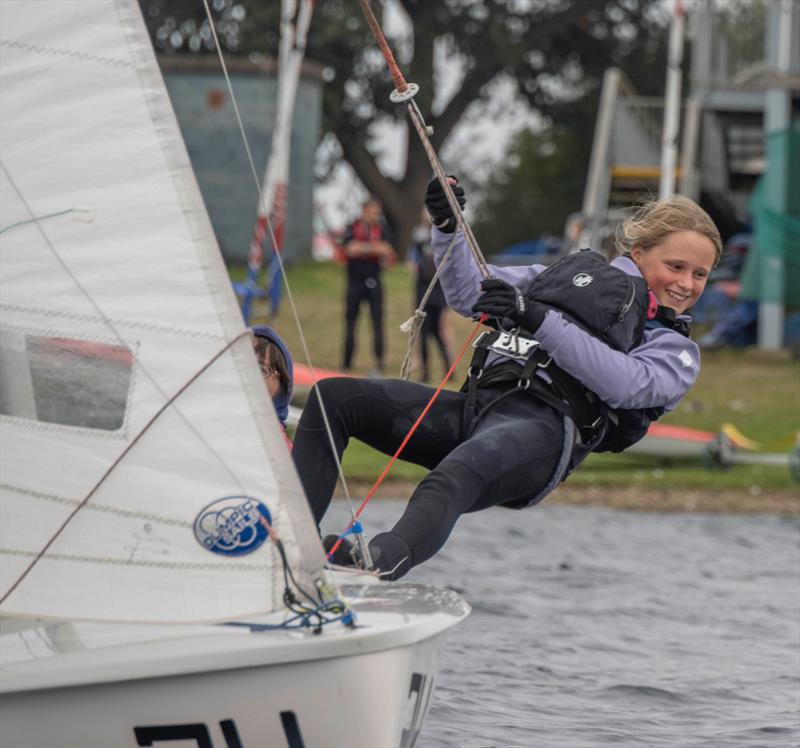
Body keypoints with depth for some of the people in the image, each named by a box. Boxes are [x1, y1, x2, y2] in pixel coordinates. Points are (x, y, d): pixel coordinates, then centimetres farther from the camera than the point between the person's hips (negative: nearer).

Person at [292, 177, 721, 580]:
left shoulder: (676, 351, 16)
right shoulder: (578, 271, 28)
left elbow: (624, 382, -7)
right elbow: (469, 294, 30)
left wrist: (538, 320, -16)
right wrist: (447, 228, 12)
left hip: (543, 428, -6)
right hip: (475, 405, 6)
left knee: (452, 479, -40)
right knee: (334, 399, -9)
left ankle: (384, 562, -68)